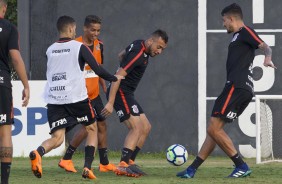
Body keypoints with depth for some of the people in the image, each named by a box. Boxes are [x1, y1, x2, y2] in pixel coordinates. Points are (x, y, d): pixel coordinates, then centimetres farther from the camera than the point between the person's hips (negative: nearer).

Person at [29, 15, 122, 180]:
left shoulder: (50, 50, 13)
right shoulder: (79, 47, -1)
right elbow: (98, 70, -2)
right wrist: (115, 78, 15)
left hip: (53, 99, 3)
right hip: (76, 97, -3)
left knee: (57, 138, -1)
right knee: (92, 129, 18)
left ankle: (38, 153, -35)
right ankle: (87, 168, 7)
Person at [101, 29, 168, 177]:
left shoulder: (138, 45, 8)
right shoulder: (138, 55, -22)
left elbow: (121, 55, 28)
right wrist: (110, 103, -28)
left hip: (126, 94, 10)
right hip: (120, 92, -10)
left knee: (146, 127, 8)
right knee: (136, 128, -19)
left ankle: (129, 163, 7)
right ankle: (123, 166, -24)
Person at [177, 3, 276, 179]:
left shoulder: (245, 31, -3)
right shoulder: (237, 36, 26)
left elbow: (265, 46, -18)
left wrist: (268, 57, -39)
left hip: (237, 86, -10)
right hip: (243, 89, 10)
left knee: (214, 129, -13)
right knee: (214, 129, 11)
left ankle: (242, 167, -11)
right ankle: (192, 169, 15)